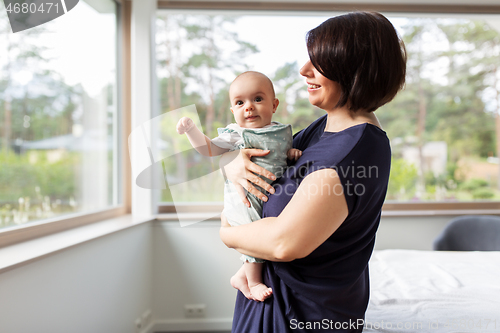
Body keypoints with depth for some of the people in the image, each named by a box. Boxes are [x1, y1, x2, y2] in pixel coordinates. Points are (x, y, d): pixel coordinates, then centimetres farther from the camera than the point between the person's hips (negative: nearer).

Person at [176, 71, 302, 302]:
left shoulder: (282, 131, 10)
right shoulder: (235, 134, -4)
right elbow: (209, 149, 0)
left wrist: (292, 152, 2)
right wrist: (190, 129, -11)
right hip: (245, 197, -6)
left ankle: (242, 276, 28)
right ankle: (254, 282, 13)